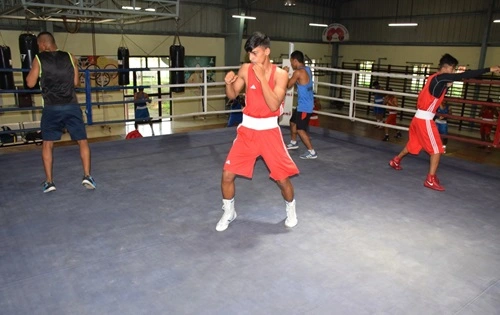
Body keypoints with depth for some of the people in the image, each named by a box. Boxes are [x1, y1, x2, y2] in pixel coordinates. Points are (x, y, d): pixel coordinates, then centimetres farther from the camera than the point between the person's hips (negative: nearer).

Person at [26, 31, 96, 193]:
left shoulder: (39, 59, 2)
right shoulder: (69, 57, 7)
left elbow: (31, 83, 3)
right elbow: (76, 82, 9)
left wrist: (30, 72, 22)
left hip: (51, 108, -1)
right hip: (71, 106, 1)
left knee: (47, 144, 12)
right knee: (82, 141, 9)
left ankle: (49, 181, 10)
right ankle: (87, 176, -2)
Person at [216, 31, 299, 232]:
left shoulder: (280, 74, -10)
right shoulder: (245, 69, -2)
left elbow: (274, 105, -22)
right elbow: (232, 95, 8)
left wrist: (262, 77, -27)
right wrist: (228, 83, -14)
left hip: (269, 131, -2)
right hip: (247, 129, 2)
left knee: (283, 177, 1)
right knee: (227, 174, -2)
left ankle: (291, 211, 30)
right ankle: (228, 213, 22)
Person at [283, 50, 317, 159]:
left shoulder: (298, 72, -20)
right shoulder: (307, 69, 8)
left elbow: (288, 85, -8)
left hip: (304, 106, -10)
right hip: (304, 104, 10)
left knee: (300, 129, -9)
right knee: (293, 122, 24)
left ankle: (312, 152, -7)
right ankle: (293, 143, 42)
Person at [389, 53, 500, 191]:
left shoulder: (434, 78, 13)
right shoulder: (441, 77, -15)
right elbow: (464, 75, -22)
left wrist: (447, 85, 8)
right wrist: (489, 69, -21)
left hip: (419, 117, 9)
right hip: (425, 119, -9)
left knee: (413, 144, 24)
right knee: (436, 150, -4)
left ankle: (395, 161, 39)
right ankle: (431, 180, -2)